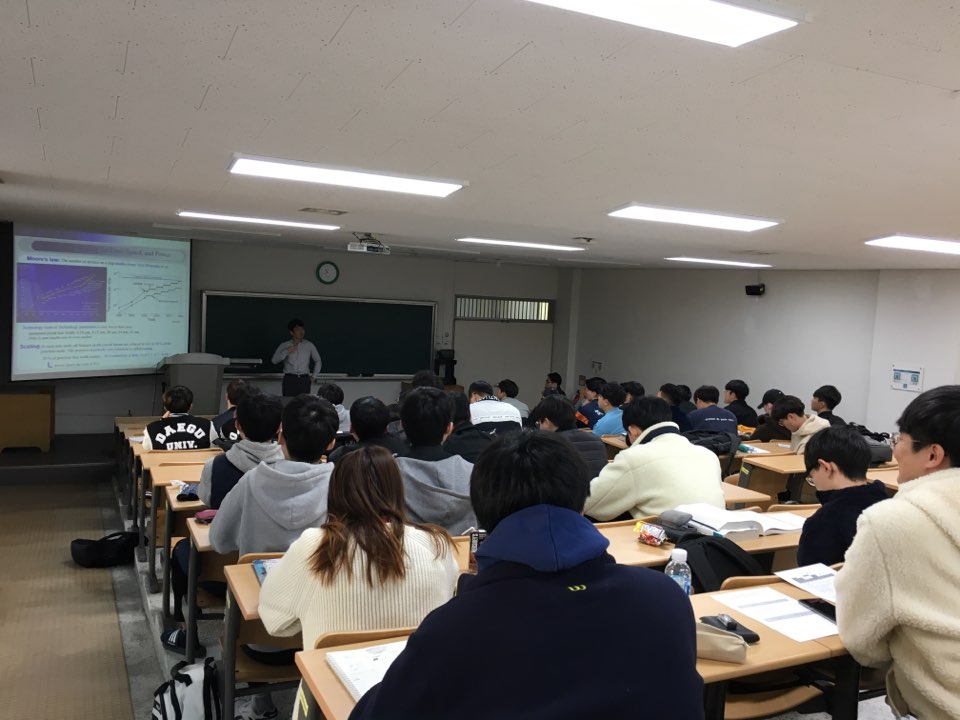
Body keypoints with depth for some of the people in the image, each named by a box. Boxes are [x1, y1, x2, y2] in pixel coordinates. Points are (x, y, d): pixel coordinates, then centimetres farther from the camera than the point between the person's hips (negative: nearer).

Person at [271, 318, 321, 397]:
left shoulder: (309, 345, 10)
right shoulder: (284, 346, 8)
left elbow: (318, 361, 19)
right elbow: (274, 360, -3)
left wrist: (314, 376, 10)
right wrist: (286, 351, -14)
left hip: (304, 379, 1)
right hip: (289, 379, -1)